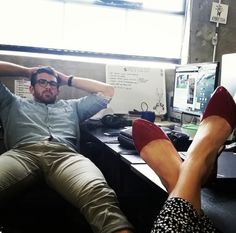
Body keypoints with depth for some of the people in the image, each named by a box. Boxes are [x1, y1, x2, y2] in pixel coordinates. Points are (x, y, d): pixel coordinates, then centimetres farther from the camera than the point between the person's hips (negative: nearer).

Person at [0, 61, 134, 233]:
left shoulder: (72, 106, 40)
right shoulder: (14, 104, 37)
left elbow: (107, 91, 40)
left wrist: (69, 80, 45)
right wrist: (26, 71, 44)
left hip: (65, 155, 1)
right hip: (22, 153, 0)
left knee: (99, 194, -37)